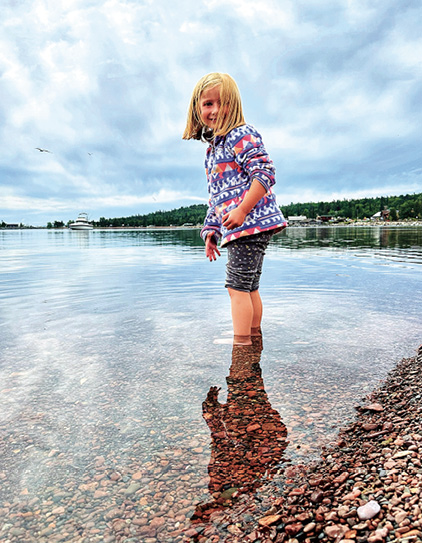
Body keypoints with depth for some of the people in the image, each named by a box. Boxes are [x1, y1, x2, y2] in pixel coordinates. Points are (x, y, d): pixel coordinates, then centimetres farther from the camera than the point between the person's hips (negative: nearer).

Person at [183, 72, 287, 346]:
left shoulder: (242, 136, -7)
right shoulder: (213, 148, 21)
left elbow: (265, 174, -18)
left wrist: (241, 211, -23)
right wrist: (211, 231, 17)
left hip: (251, 222, -9)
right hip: (237, 229, 9)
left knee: (238, 286, -8)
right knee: (249, 287, 13)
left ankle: (241, 343, 1)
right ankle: (254, 336, 24)